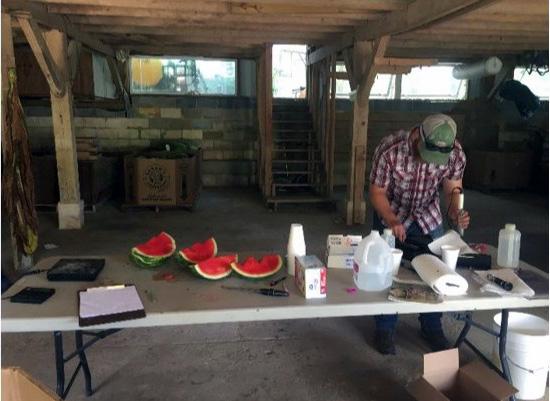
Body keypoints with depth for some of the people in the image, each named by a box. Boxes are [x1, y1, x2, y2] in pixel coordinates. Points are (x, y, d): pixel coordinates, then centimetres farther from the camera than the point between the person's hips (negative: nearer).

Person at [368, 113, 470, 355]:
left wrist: (456, 213, -34)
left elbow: (452, 190, -12)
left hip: (428, 217, 3)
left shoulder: (455, 154, -23)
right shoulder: (390, 150, -32)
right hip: (391, 215, -3)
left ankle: (432, 328, 30)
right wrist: (392, 221, -38)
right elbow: (377, 192, -22)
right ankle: (385, 329, 21)